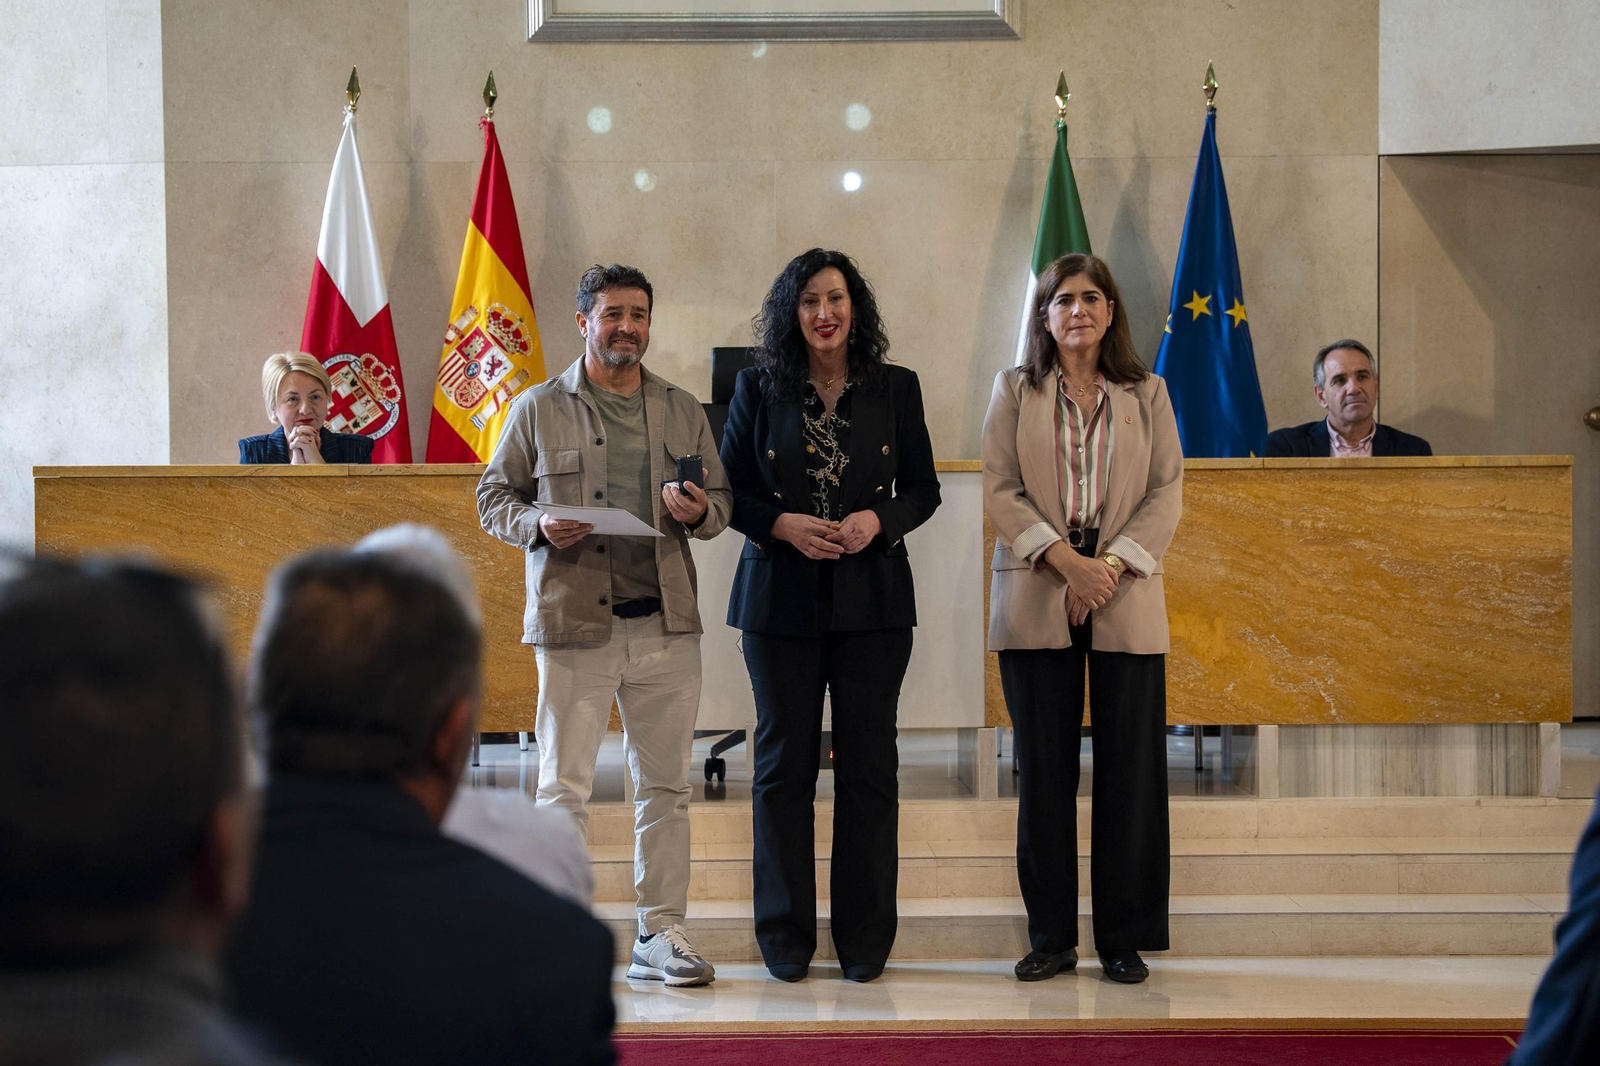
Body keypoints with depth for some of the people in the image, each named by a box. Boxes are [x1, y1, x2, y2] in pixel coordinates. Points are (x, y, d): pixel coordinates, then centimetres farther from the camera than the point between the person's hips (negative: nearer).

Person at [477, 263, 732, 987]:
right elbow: (493, 496, 8)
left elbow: (720, 499, 17)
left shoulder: (683, 411, 14)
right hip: (573, 623, -3)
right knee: (564, 787, -3)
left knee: (665, 785, 6)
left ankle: (660, 933, 14)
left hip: (665, 624, 3)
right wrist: (540, 526, -12)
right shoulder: (539, 409, 6)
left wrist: (700, 512, -6)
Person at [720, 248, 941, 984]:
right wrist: (782, 524, -13)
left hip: (872, 599, 0)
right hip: (781, 598, 0)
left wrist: (878, 520, -12)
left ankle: (864, 938, 12)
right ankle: (785, 937, 13)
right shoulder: (758, 387, 3)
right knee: (784, 763, 3)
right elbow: (729, 489, 4)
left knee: (868, 764, 2)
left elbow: (924, 488, 7)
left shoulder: (895, 388, 5)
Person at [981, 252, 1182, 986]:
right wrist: (1064, 558, -12)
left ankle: (1125, 938, 8)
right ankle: (1051, 937, 9)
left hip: (1126, 598, 0)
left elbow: (1167, 491, 5)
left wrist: (1112, 565, -9)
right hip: (1036, 597, 0)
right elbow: (999, 488, 1)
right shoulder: (1014, 389, 10)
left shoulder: (1147, 394, 12)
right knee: (1044, 768, 1)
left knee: (1130, 767, -1)